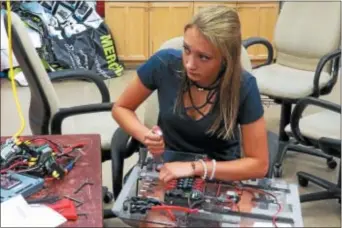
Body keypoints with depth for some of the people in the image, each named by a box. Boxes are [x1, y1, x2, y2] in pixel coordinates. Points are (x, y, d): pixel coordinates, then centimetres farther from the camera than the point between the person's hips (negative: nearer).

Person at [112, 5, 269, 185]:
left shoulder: (243, 87, -21)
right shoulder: (164, 63, -18)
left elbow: (259, 164, -16)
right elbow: (121, 108, -2)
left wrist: (195, 168, -25)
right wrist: (146, 136, -21)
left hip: (220, 175, 0)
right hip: (166, 169, 1)